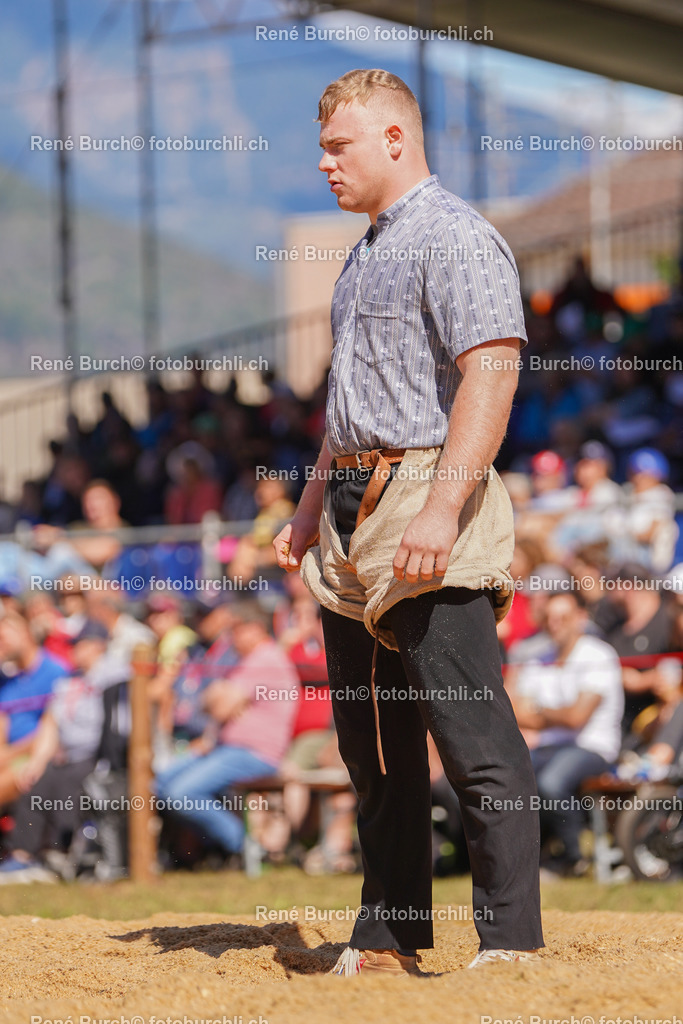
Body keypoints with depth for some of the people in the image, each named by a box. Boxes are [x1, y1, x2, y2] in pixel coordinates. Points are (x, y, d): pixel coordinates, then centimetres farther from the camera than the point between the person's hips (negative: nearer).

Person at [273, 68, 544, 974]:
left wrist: (442, 509, -28)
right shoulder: (368, 253, 21)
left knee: (474, 737, -11)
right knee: (372, 743, 11)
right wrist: (311, 509, 23)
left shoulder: (455, 237, -9)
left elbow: (491, 372, -21)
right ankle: (387, 943, 17)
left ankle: (512, 944, -10)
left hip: (431, 511, -10)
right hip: (355, 524, 10)